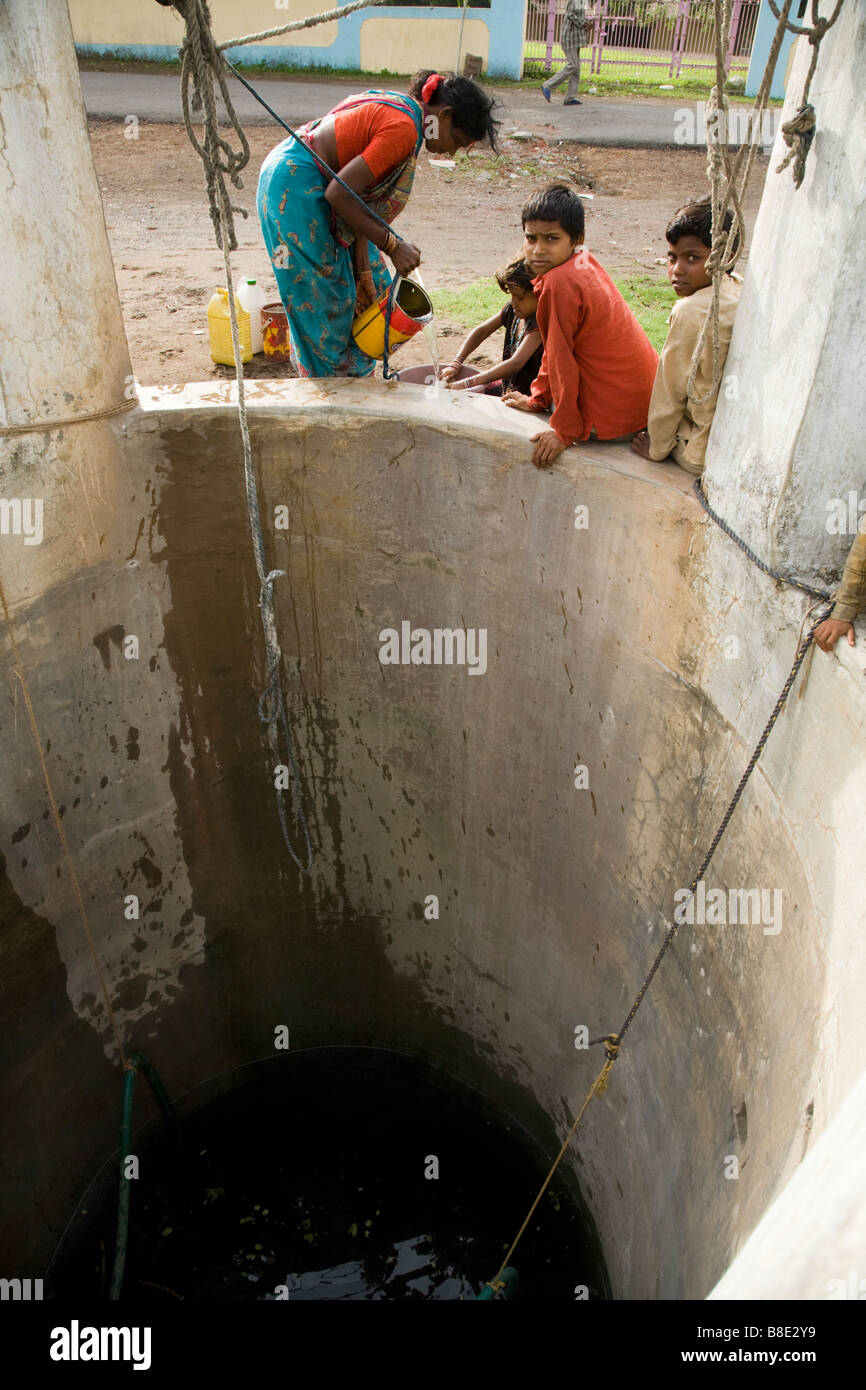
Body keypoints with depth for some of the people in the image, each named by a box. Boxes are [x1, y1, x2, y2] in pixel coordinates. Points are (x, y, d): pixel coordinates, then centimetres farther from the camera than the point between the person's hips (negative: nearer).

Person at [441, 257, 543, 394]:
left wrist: (468, 383, -37)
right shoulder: (511, 310, 3)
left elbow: (515, 364, -33)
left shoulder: (537, 325, -23)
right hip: (508, 388, 8)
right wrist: (455, 364, -6)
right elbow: (481, 331, 9)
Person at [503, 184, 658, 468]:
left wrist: (565, 431, -12)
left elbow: (561, 358, -18)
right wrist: (538, 398, 19)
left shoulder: (558, 284, -22)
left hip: (617, 417, -9)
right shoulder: (584, 261, 7)